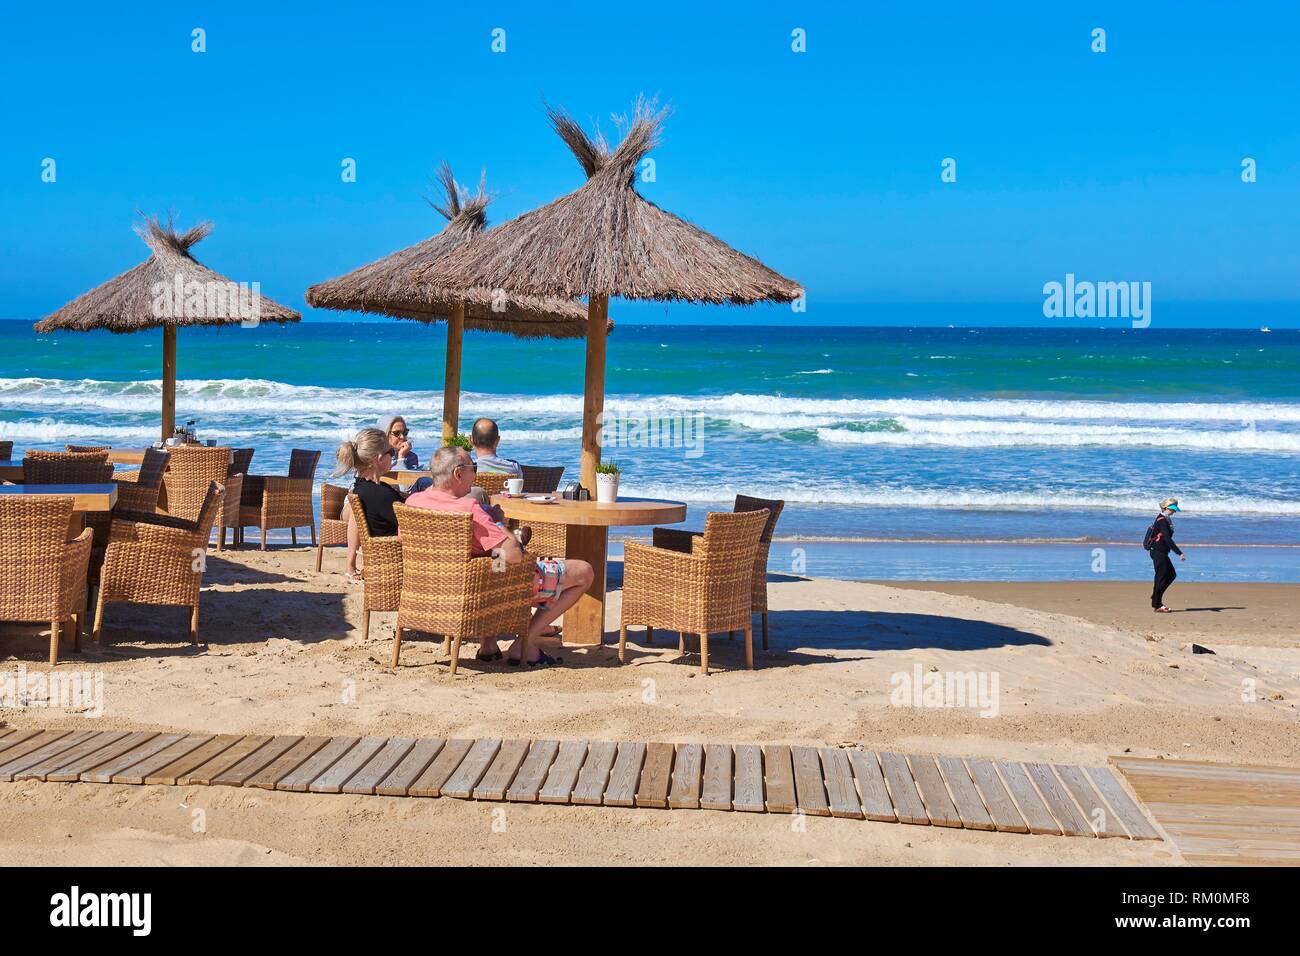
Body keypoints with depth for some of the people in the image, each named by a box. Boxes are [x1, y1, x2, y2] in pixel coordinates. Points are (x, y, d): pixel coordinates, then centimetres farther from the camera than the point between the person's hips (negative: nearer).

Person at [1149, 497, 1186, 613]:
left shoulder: (1165, 520, 13)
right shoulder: (1162, 521, -18)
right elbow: (1168, 539, -26)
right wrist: (1179, 553, -28)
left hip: (1162, 553, 10)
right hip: (1159, 553, -10)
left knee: (1172, 575, 14)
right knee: (1161, 577, -4)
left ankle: (1156, 597, 19)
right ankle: (1157, 605, 4)